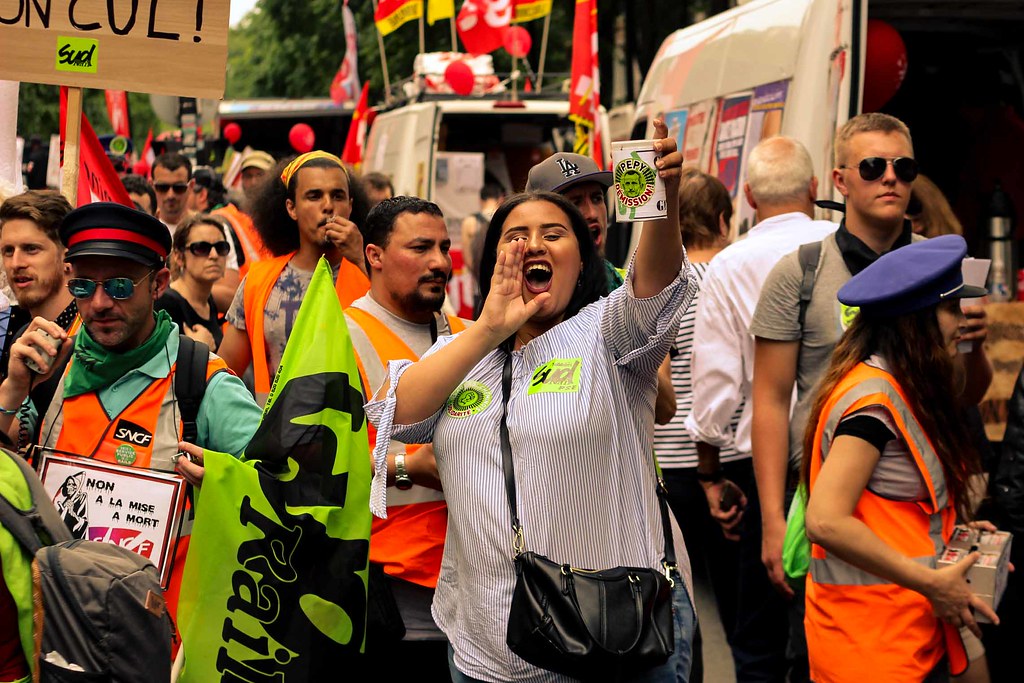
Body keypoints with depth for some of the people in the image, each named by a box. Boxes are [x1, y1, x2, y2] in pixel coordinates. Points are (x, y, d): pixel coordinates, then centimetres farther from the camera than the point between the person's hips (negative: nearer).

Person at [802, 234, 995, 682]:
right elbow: (826, 522, -26)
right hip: (873, 644, -9)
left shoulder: (897, 392, 13)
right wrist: (932, 583, -21)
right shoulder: (872, 401, -18)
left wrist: (955, 535, 8)